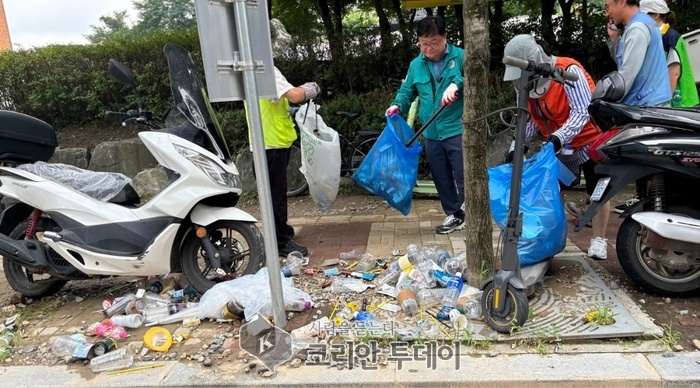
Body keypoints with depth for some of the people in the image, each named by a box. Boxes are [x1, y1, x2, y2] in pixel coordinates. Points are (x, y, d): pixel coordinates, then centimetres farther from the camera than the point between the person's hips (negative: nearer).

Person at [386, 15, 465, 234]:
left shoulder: (460, 57, -4)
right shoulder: (416, 65, 11)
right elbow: (407, 91, 19)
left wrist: (456, 84, -36)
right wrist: (397, 105, -1)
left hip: (458, 129, -5)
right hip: (431, 133, 6)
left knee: (464, 176, -2)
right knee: (441, 178, 13)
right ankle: (454, 215, 28)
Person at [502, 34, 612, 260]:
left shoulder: (569, 71, -25)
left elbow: (582, 112, -32)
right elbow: (533, 121, 1)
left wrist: (558, 137, -44)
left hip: (590, 140, -6)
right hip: (559, 146, 7)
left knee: (597, 191, 4)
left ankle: (599, 239, 17)